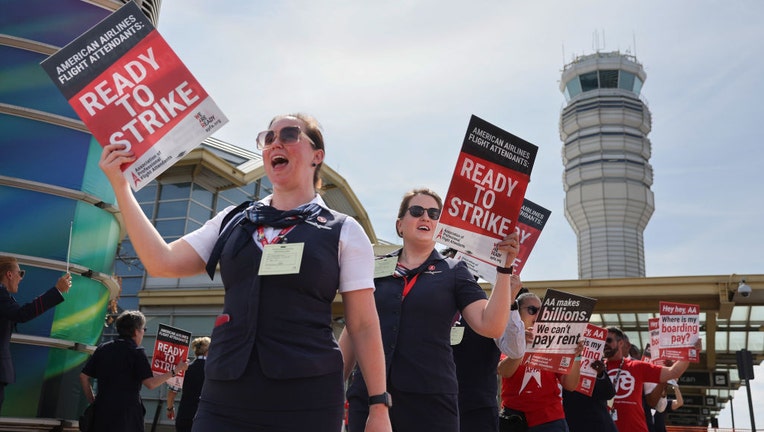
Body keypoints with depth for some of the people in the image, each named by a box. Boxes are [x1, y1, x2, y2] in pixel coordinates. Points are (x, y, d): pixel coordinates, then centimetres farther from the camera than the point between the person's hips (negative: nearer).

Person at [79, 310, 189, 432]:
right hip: (127, 413, -5)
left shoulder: (102, 348, 9)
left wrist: (93, 401, 15)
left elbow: (83, 376, 9)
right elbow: (150, 383, -15)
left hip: (102, 410, 5)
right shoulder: (137, 352, -9)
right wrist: (175, 371, -7)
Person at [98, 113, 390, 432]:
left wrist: (379, 406, -4)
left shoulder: (343, 231, 2)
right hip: (225, 395, 3)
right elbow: (162, 263, 6)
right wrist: (120, 184, 5)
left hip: (306, 399, -3)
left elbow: (364, 326, 1)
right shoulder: (233, 221, 12)